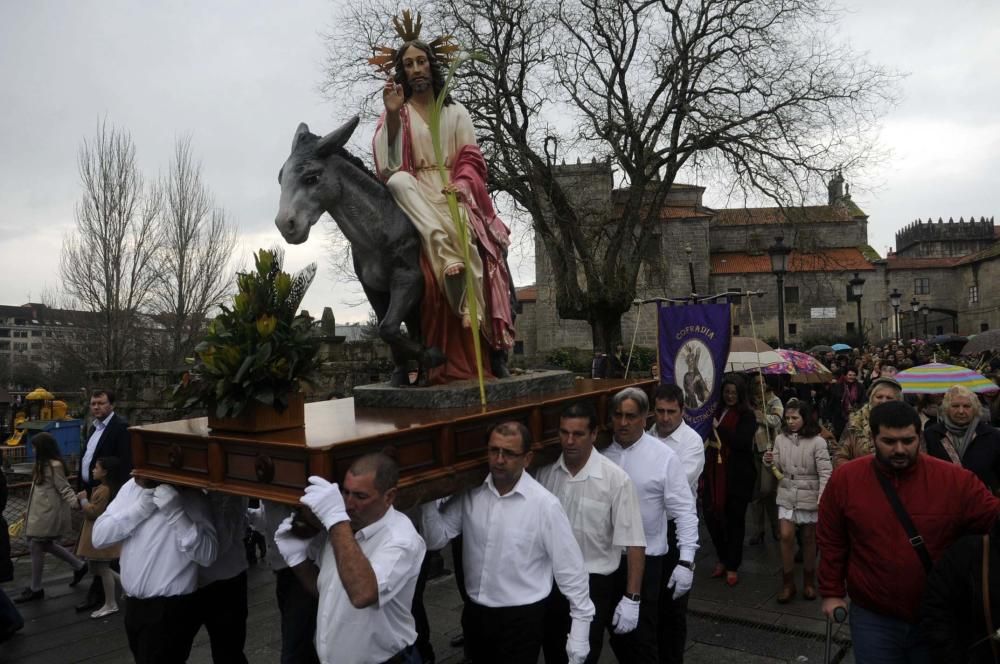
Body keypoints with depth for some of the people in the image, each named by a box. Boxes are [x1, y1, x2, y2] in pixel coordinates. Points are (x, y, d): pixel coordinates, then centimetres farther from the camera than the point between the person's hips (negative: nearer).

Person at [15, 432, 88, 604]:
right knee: (46, 545, 16)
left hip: (47, 514, -10)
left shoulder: (55, 466, -20)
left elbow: (65, 489, -21)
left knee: (37, 546, 1)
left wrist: (76, 503, -35)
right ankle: (79, 566, 28)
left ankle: (35, 589, 16)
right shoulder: (43, 464, 9)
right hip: (41, 512, 10)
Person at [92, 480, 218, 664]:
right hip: (133, 603, 6)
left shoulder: (190, 496, -16)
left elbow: (208, 555, -23)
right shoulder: (131, 487, 2)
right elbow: (98, 536, -4)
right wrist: (141, 507, -17)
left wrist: (176, 512, -32)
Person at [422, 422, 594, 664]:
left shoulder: (545, 505, -17)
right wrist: (429, 499, -18)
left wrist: (579, 633, -9)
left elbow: (570, 570, -12)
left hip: (521, 619, -4)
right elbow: (435, 540, -3)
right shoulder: (470, 494, -5)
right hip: (474, 614, 5)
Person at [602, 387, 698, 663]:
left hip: (646, 559, -3)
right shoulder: (601, 454, -2)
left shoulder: (664, 456, -10)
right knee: (616, 632, 18)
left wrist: (686, 562, -15)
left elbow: (684, 511, -9)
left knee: (643, 636, 6)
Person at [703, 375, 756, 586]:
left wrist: (718, 428, -16)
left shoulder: (747, 416, -5)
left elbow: (742, 441, -18)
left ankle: (732, 566, 21)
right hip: (715, 474, 4)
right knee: (711, 515, 4)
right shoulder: (716, 411, 8)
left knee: (734, 520, 6)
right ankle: (723, 558, 27)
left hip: (737, 476, -4)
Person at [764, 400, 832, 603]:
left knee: (809, 539, 11)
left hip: (810, 496, -2)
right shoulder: (781, 439, -1)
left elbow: (825, 473, -13)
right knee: (786, 537, -3)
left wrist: (822, 499, -22)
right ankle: (788, 583, 10)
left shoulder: (817, 442, -11)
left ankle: (809, 582, 28)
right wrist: (770, 462, -16)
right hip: (787, 495, 2)